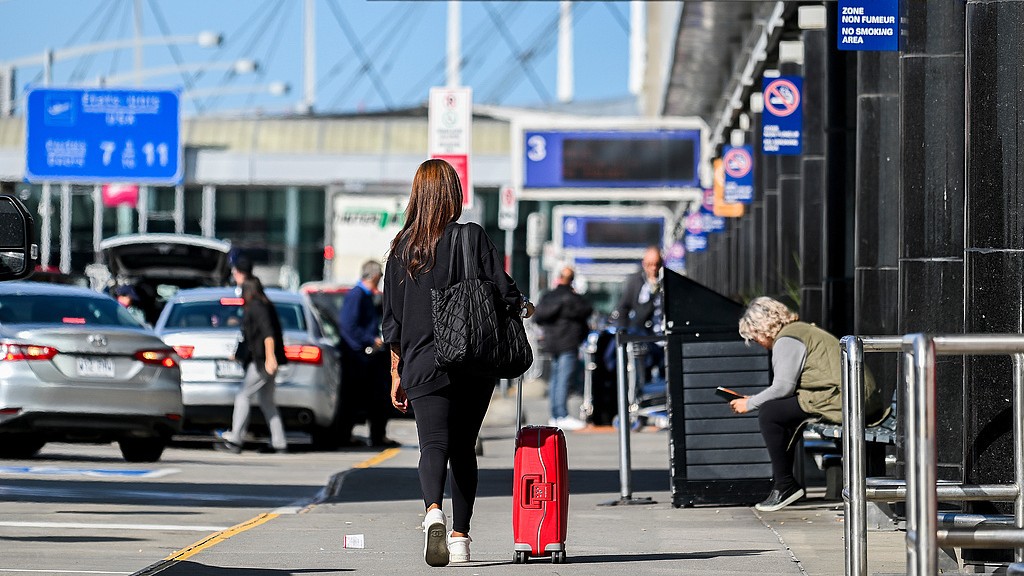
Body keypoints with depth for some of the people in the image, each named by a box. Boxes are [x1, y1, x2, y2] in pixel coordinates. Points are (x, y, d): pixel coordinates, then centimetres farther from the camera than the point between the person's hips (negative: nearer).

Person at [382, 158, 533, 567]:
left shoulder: (402, 246, 4)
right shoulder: (472, 238, -3)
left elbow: (393, 318, 7)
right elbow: (503, 291, -7)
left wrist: (397, 372, 14)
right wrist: (524, 307, 16)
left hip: (423, 364, 0)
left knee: (433, 444, -7)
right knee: (463, 447, 12)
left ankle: (433, 511, -35)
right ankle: (460, 536, 14)